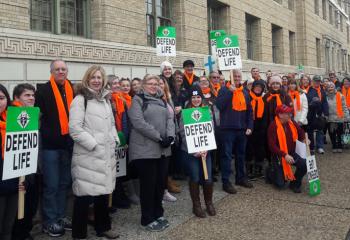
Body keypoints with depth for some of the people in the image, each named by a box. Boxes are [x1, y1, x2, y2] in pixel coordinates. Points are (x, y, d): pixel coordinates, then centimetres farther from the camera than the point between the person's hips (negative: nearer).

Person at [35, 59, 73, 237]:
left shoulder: (73, 90, 8)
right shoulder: (43, 90, -5)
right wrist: (44, 132, -17)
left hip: (68, 143, 5)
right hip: (50, 144, -5)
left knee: (64, 182, 14)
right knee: (51, 184, 2)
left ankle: (60, 216, 28)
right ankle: (49, 221, 15)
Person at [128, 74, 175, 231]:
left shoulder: (161, 100, 17)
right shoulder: (138, 100, -3)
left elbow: (170, 119, 9)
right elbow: (138, 122, -16)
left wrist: (170, 136, -10)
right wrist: (159, 137, -18)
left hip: (163, 149, 6)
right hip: (145, 149, -6)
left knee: (161, 182, 11)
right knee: (148, 184, 1)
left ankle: (158, 214, 27)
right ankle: (148, 219, 14)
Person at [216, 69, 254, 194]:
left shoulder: (245, 93, 14)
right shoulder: (225, 90, -1)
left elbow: (249, 111, 15)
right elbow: (219, 105, -18)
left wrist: (249, 126, 6)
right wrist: (230, 91, -20)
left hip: (242, 129, 5)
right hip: (228, 128, -5)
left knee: (241, 154, 14)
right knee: (227, 155, -4)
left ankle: (241, 178, 27)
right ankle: (226, 181, 1)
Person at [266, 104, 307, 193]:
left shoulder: (292, 123, -1)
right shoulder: (273, 126, -19)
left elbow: (301, 132, 18)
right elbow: (272, 145, -23)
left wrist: (304, 139, -3)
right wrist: (285, 155, -31)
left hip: (291, 154, 5)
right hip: (279, 156, -5)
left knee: (304, 164, -23)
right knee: (280, 183, -6)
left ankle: (295, 183, 5)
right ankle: (271, 172, 29)